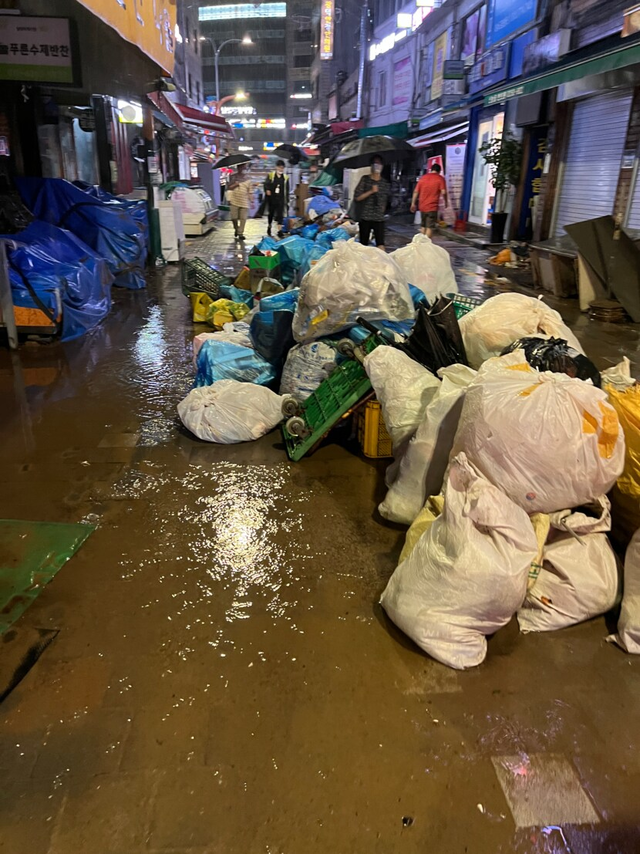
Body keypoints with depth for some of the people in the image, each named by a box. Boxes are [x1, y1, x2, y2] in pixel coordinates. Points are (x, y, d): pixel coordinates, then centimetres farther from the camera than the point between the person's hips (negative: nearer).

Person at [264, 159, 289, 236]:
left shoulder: (285, 177, 5)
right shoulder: (270, 175, 0)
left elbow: (287, 190, 8)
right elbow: (266, 184, -3)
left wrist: (287, 201, 6)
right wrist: (267, 190, -25)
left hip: (281, 200, 0)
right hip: (271, 199, 0)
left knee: (280, 215, -7)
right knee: (271, 213, 14)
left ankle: (280, 231, -7)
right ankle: (269, 227, 36)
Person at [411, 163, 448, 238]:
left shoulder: (423, 177, 10)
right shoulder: (440, 178, -2)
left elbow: (416, 191, 7)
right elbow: (443, 192, -12)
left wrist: (413, 203, 11)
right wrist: (446, 202, 3)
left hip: (422, 206, 5)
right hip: (432, 206, -5)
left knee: (423, 226, 18)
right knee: (430, 227, -4)